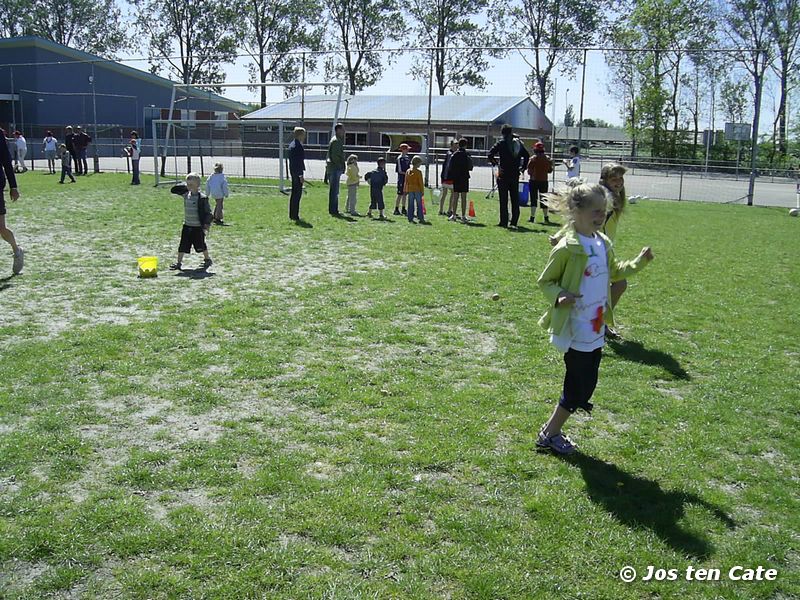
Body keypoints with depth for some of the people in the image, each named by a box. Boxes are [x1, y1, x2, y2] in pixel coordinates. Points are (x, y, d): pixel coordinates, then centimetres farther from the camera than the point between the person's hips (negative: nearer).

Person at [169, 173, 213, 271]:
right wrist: (183, 186, -2)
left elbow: (208, 212, -11)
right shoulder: (186, 194, 3)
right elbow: (173, 190, 10)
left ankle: (207, 259, 29)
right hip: (187, 226, 5)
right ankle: (179, 262, 9)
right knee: (183, 245, 4)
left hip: (198, 227, -5)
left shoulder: (202, 198, -13)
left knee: (201, 245, 9)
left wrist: (206, 226, -15)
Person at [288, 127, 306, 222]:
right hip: (297, 172, -10)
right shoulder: (298, 146, -18)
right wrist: (301, 175, -19)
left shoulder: (292, 144, 13)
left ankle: (292, 214, 21)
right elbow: (298, 161, -21)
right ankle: (295, 215, -5)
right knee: (297, 193, -7)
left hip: (293, 171, 10)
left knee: (294, 193, 15)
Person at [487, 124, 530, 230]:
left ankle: (504, 222, 0)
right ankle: (514, 222, 4)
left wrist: (494, 162, 3)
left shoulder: (501, 143, -5)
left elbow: (490, 153, -13)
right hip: (515, 175, 4)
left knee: (503, 199, 1)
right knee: (515, 199, 7)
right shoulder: (519, 143, 8)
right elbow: (527, 156, 16)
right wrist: (523, 167, 21)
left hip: (503, 174, -4)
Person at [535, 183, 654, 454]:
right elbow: (545, 281, -9)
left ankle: (552, 431, 27)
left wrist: (638, 262, 11)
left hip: (596, 330, 8)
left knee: (585, 386, 13)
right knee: (579, 387, -1)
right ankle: (549, 433, 17)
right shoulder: (567, 248, -17)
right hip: (575, 332, -8)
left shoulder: (603, 243, 8)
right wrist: (559, 296, -27)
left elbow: (614, 271, 24)